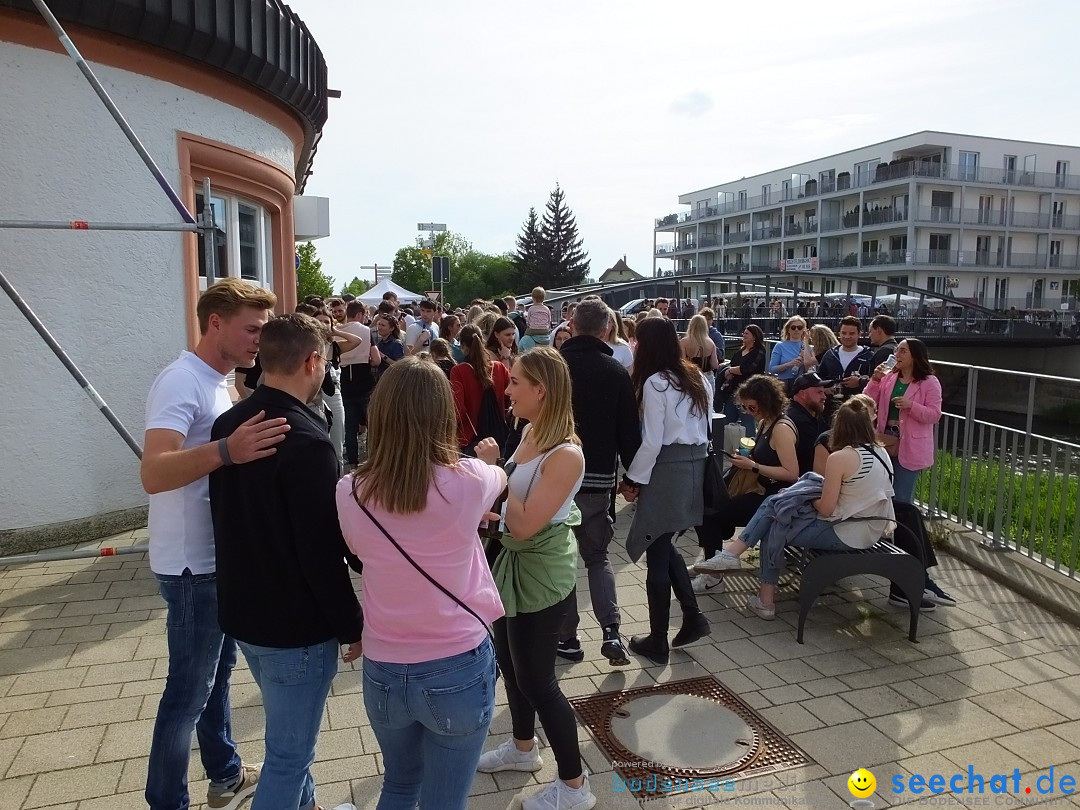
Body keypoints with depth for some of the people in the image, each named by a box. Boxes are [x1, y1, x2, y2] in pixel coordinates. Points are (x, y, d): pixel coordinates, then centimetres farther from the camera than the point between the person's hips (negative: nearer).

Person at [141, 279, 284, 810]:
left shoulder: (216, 382, 9)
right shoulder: (182, 381, -21)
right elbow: (153, 474, -35)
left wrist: (248, 445, 5)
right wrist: (226, 451, -49)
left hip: (220, 558, 10)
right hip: (193, 565, -10)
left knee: (217, 671, 22)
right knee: (189, 691, 3)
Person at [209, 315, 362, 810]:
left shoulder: (228, 425, 1)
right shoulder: (306, 442, -25)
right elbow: (323, 552, -23)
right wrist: (352, 625, -12)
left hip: (242, 612, 9)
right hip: (296, 625, -9)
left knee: (288, 736, 27)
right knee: (288, 754, 8)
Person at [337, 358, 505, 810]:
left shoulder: (350, 493, -12)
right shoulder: (468, 480, -18)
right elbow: (501, 479, 7)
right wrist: (488, 459, 30)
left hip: (382, 670, 3)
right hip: (458, 669, -2)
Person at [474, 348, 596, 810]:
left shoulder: (566, 454, -27)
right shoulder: (530, 434, 0)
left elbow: (526, 525, -27)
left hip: (542, 572, -9)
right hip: (516, 561, 9)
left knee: (536, 678, 5)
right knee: (508, 662, 23)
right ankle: (523, 748, 47)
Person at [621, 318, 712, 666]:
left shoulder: (655, 382, -13)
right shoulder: (696, 377, 8)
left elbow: (652, 442, -16)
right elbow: (705, 426, 11)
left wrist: (633, 479, -6)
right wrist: (692, 454, 18)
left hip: (667, 469, -8)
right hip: (695, 465, 8)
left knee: (657, 553, 3)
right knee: (664, 546, 21)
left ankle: (657, 642, 14)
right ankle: (693, 617, 20)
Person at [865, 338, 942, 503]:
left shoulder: (930, 382, -7)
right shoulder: (889, 377, 7)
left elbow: (935, 415, -12)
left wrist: (911, 405, -26)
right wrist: (875, 380, -11)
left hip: (909, 445, -5)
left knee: (901, 497, 1)